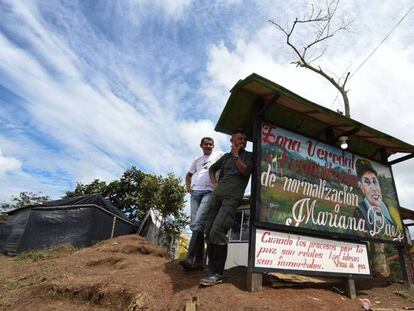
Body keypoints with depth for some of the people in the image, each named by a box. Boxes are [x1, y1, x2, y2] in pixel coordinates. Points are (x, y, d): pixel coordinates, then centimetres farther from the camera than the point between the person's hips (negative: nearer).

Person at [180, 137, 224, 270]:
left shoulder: (219, 155, 8)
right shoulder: (197, 160, 24)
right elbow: (189, 174, 34)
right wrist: (188, 186, 15)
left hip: (210, 192, -5)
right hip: (195, 192, 6)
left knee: (197, 224, -20)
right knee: (195, 225, 1)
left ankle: (190, 259, -21)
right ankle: (199, 260, 6)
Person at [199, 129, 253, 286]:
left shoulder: (248, 155, 11)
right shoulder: (226, 156, 21)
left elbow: (245, 171, -8)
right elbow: (212, 168, 34)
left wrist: (235, 154, -1)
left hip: (232, 197, -5)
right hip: (217, 195, 6)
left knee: (217, 232, -20)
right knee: (209, 233, 1)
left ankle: (218, 273, -10)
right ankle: (212, 271, 10)